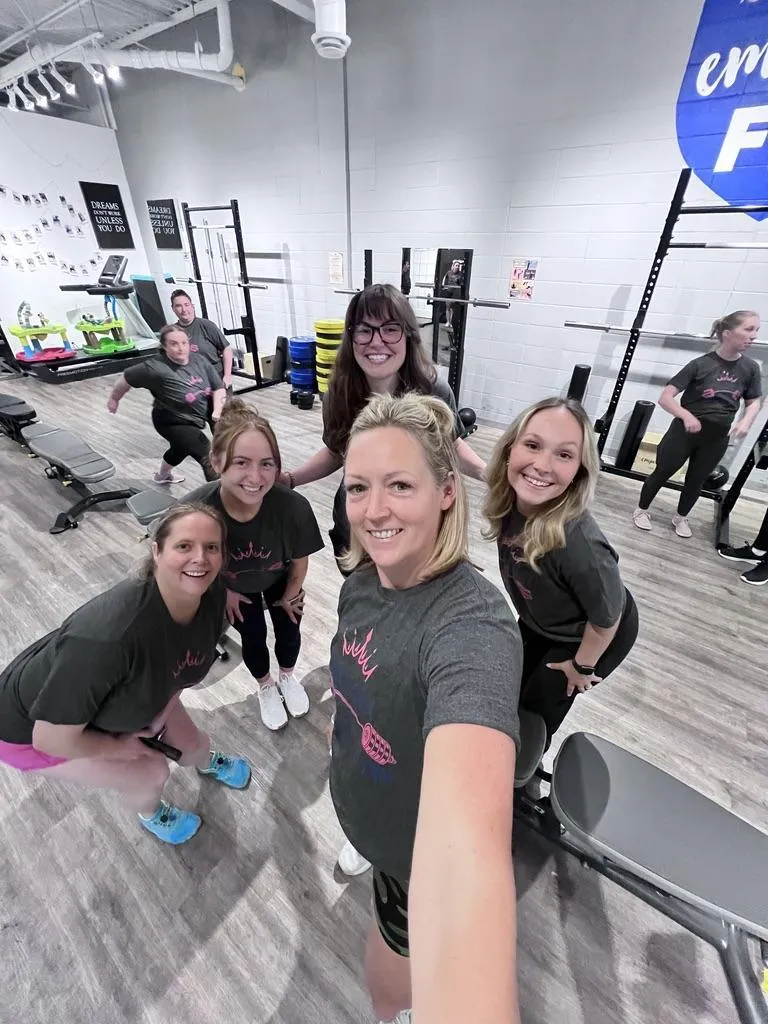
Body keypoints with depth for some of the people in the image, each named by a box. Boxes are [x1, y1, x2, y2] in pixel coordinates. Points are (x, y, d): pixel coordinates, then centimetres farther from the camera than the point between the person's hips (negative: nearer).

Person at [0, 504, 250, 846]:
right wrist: (119, 746, -14)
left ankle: (207, 762, 54)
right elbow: (53, 738, -30)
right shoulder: (109, 636, -45)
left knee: (193, 743, 15)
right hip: (31, 726, -5)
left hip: (121, 700, 5)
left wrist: (160, 715, -4)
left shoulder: (211, 593, -24)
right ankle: (150, 814, 39)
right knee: (151, 774, 0)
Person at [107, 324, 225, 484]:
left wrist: (218, 411, -23)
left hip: (195, 420, 8)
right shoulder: (156, 368, -27)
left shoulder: (199, 361, -13)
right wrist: (114, 399, 2)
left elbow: (218, 388, -7)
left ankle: (163, 474, 66)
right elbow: (127, 378, -13)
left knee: (181, 449, 34)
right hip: (172, 423, -7)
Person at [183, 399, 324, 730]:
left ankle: (287, 676, 57)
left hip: (280, 581, 0)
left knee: (289, 628, 20)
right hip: (232, 587, 0)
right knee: (252, 636, 19)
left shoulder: (293, 506, -41)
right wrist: (224, 591, -1)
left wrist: (290, 595, -1)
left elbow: (300, 560, -18)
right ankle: (266, 687, 55)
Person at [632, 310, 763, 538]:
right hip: (685, 431, -4)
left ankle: (681, 518, 36)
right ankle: (641, 510, 27)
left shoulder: (750, 368, -3)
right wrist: (686, 415, -35)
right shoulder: (700, 364, -16)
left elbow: (754, 402, 10)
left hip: (717, 437, 4)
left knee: (696, 480, 16)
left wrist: (746, 422, -9)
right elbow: (665, 398, -21)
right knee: (662, 473, 7)